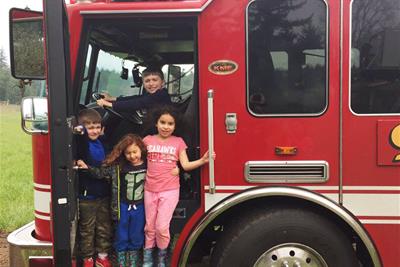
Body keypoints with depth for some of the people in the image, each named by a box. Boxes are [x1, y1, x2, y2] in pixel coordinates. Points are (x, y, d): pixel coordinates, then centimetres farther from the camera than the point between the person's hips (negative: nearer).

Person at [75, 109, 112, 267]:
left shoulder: (102, 141, 5)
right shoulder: (82, 143, -14)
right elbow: (79, 151, -36)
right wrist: (81, 133, -53)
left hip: (104, 193, 6)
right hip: (86, 195, -6)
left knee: (104, 227, 16)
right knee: (87, 229, 9)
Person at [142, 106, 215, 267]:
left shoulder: (178, 142, 0)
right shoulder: (148, 140, 2)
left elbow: (186, 165, -5)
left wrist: (202, 160, -18)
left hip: (170, 190, -2)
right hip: (150, 190, 2)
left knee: (162, 227, -5)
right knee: (150, 226, 12)